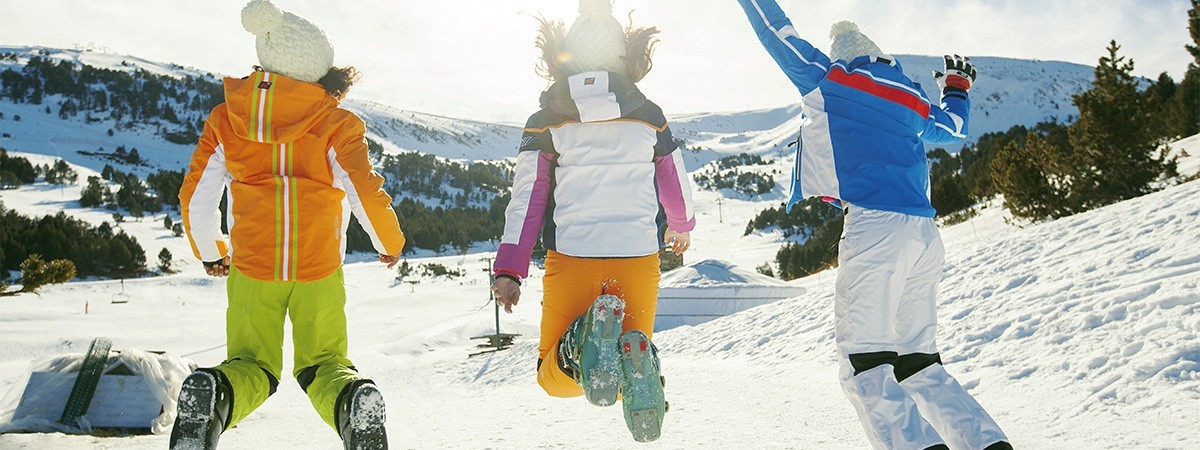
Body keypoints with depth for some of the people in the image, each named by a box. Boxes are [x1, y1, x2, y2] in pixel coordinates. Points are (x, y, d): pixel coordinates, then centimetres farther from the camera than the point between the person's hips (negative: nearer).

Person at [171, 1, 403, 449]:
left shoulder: (225, 118, 4)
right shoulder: (336, 123, -5)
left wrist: (211, 252, 25)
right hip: (319, 269, -1)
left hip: (252, 265, 2)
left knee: (252, 365, 18)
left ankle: (214, 393, -18)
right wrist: (390, 243, 10)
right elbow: (367, 195, -10)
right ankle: (352, 396, -21)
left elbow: (196, 198, 7)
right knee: (323, 364, 14)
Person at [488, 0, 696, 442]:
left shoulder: (545, 121, 3)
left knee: (554, 379, 14)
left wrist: (508, 270, 0)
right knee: (627, 366, 15)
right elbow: (677, 186, 18)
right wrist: (680, 228, 38)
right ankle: (634, 355, -25)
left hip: (571, 258, -1)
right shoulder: (649, 116, 7)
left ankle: (583, 345, -24)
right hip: (639, 257, 1)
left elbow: (526, 199, -2)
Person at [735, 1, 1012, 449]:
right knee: (919, 364, 15)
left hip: (875, 226, -7)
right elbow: (953, 128, 43)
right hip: (926, 233, 7)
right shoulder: (912, 99, 23)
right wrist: (957, 88, 61)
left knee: (865, 367, -8)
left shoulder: (827, 80, 8)